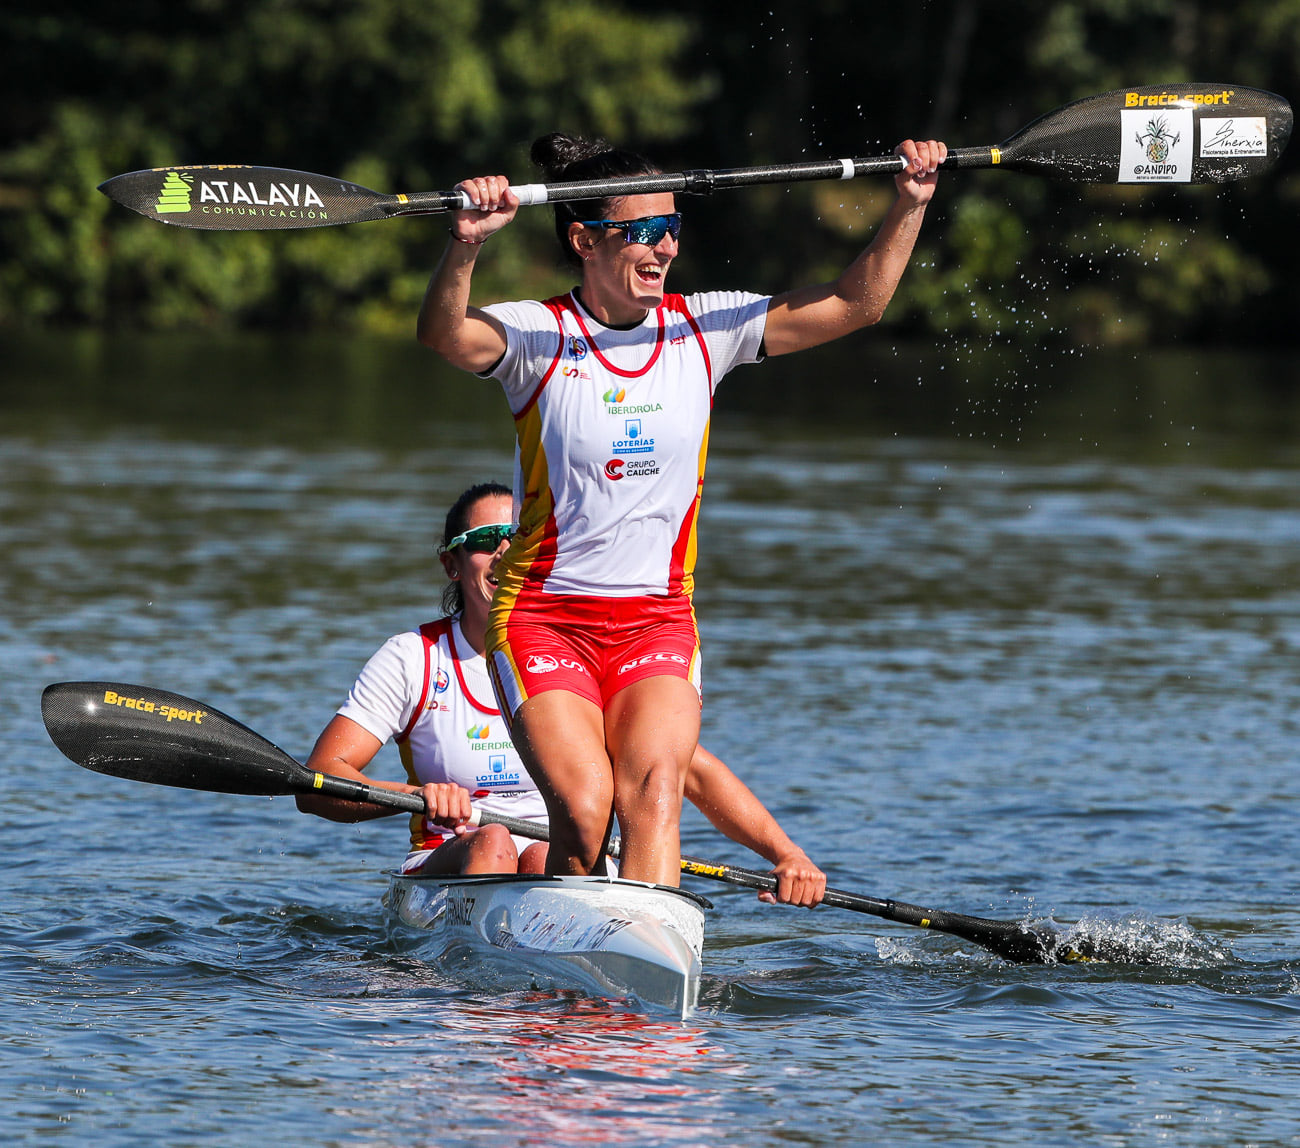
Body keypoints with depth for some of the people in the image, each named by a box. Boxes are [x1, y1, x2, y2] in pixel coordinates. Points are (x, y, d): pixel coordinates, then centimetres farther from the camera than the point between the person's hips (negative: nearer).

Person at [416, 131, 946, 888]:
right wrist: (465, 246, -47)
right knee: (583, 809, -20)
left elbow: (855, 305, 5)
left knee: (655, 787, -23)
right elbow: (444, 336, -28)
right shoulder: (537, 335, -6)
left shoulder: (704, 330, 5)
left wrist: (910, 205, -8)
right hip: (544, 617, -3)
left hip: (657, 621, 3)